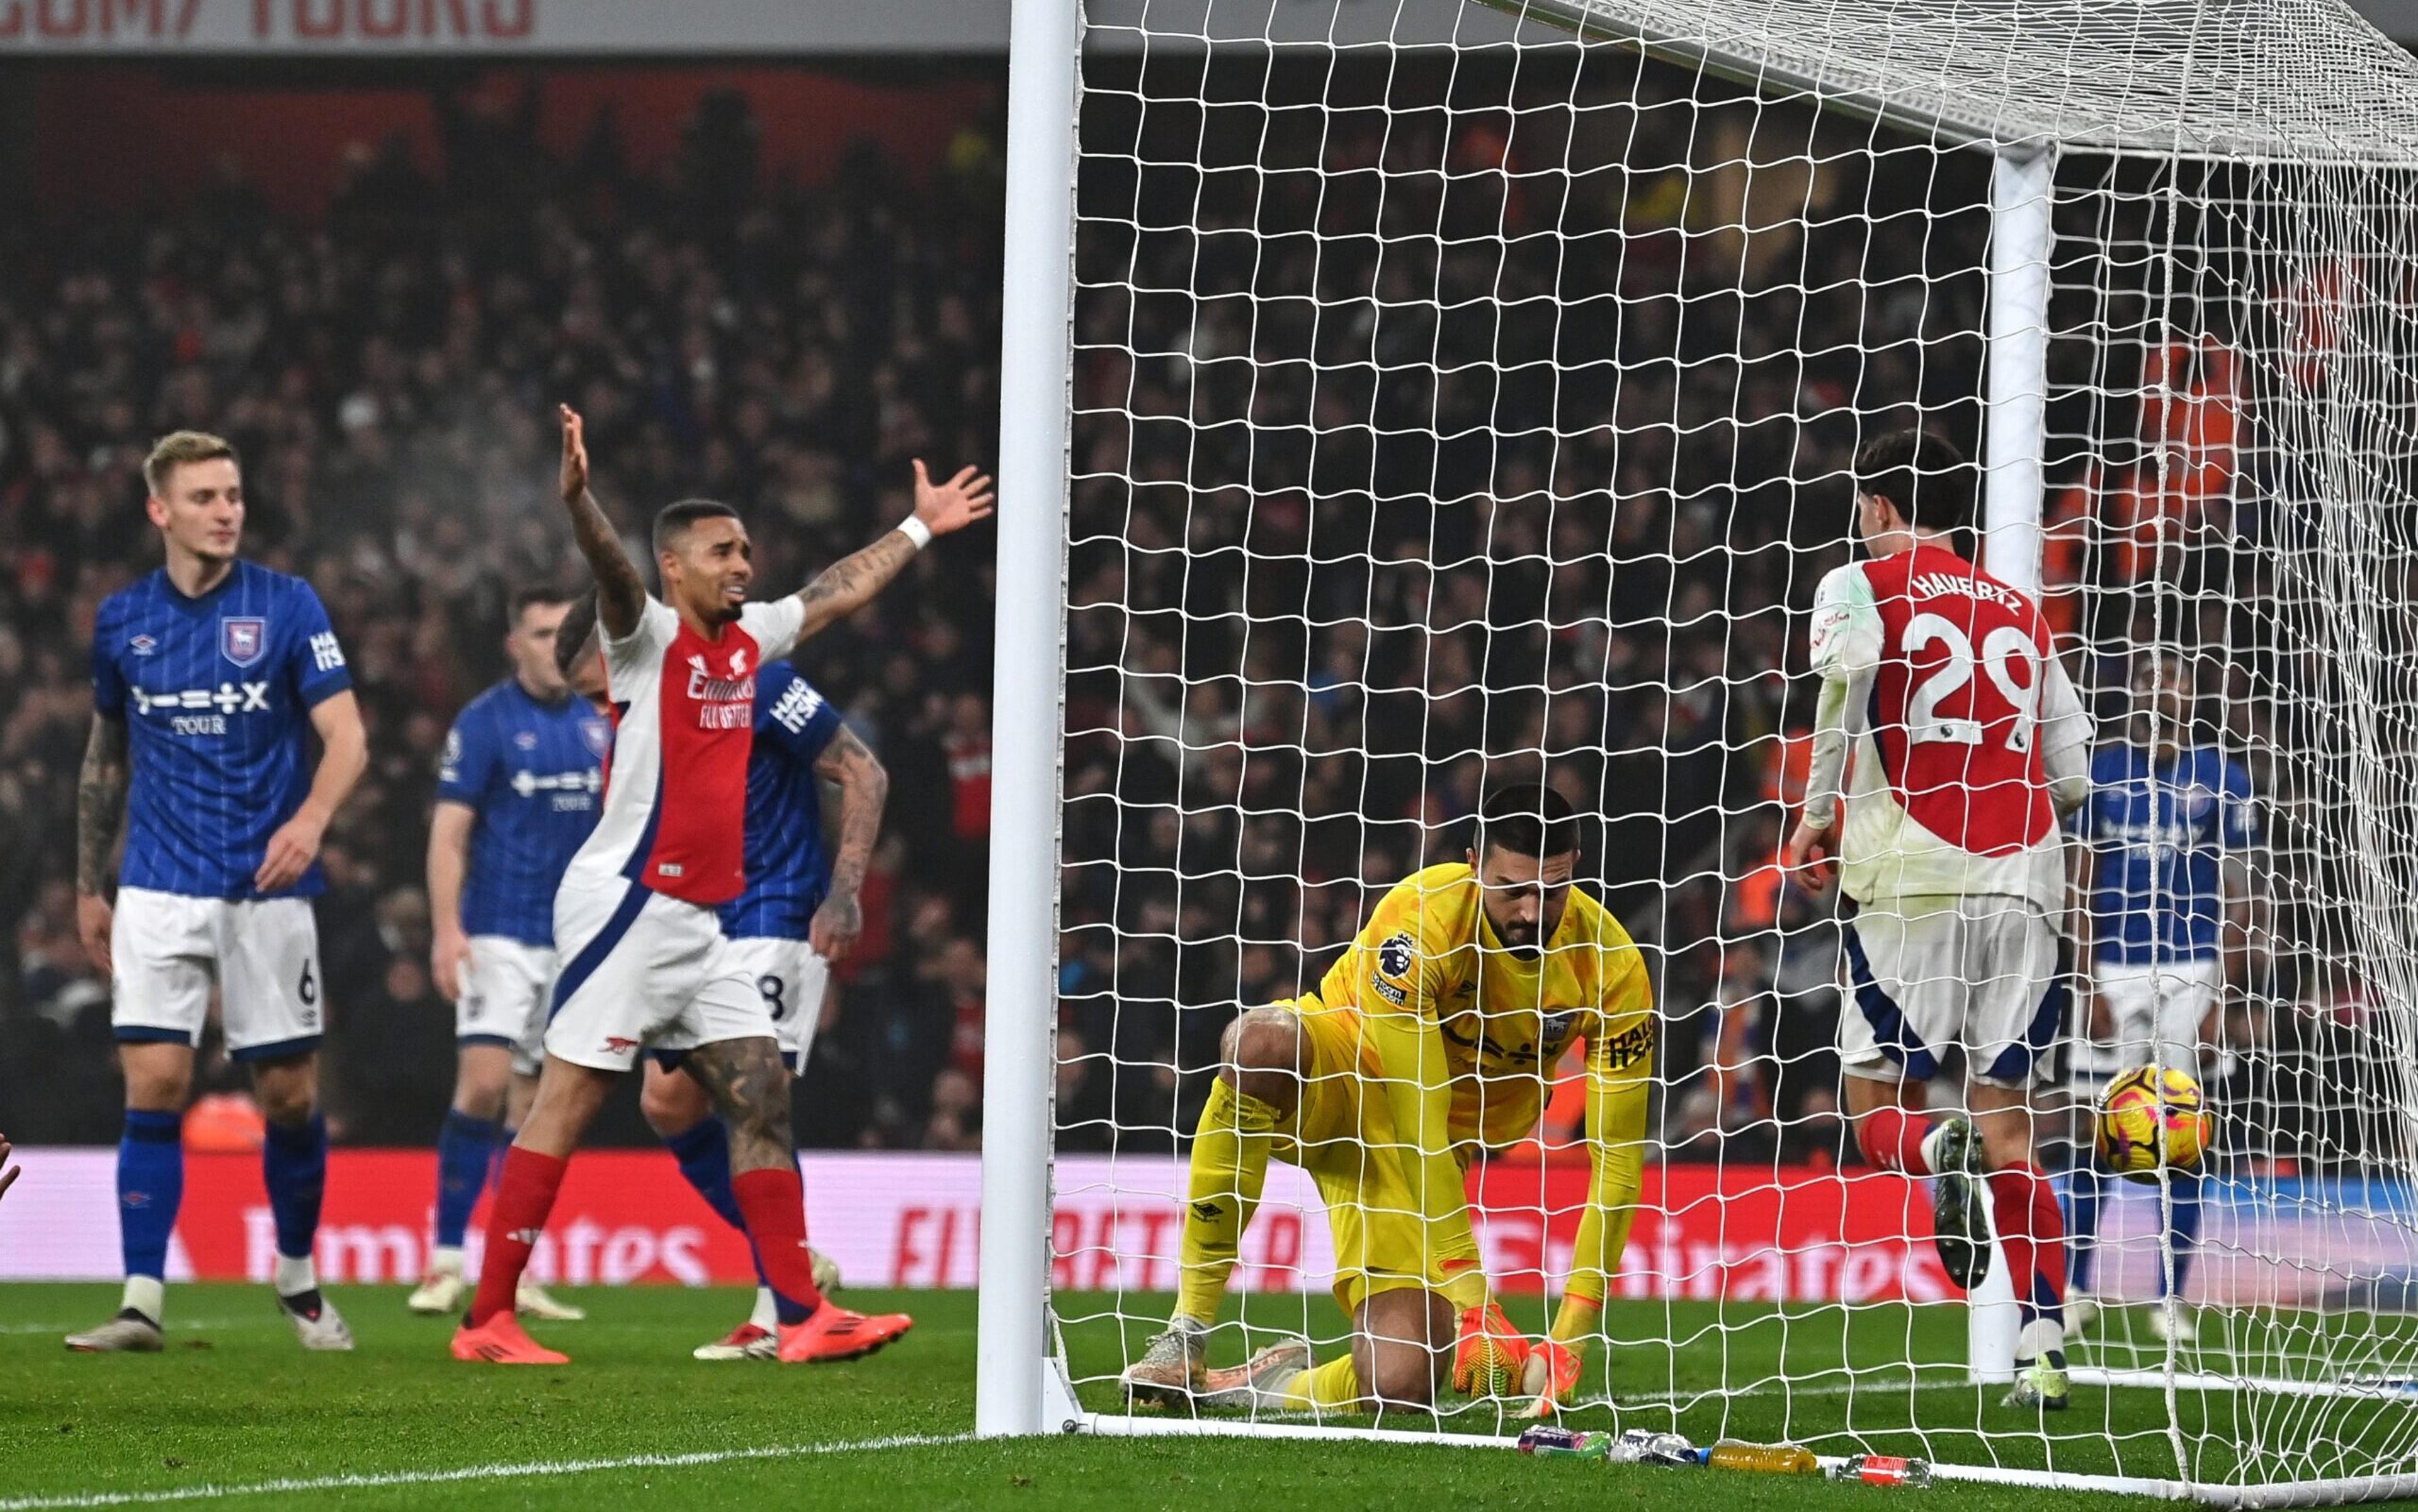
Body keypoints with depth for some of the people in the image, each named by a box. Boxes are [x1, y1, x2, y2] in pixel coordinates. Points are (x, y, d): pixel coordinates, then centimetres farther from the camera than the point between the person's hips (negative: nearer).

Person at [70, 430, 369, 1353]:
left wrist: (311, 818, -27)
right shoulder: (122, 619, 6)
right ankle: (143, 1303, -10)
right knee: (154, 1084, -11)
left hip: (268, 888, -1)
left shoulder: (287, 606, -3)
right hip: (160, 889, 1)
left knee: (290, 1094, 3)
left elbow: (347, 736, -7)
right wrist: (87, 886, 17)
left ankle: (299, 1279, 25)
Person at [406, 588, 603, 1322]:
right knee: (484, 1083, -16)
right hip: (501, 934, -5)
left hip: (576, 942, 5)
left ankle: (513, 1274, 8)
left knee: (535, 1104, 6)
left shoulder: (598, 724, 11)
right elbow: (449, 830, -8)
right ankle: (446, 1259, -11)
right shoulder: (484, 722, -5)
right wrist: (446, 928, -18)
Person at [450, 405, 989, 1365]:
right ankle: (488, 1322, -6)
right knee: (568, 1104, -7)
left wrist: (919, 528, 40)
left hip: (697, 925, 8)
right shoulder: (650, 636, -7)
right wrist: (578, 502, -48)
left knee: (761, 1095, 2)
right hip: (626, 907, -8)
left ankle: (801, 1314, 2)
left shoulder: (748, 641, 15)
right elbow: (613, 574, -28)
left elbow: (837, 592, 30)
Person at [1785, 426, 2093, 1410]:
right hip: (2025, 880, 4)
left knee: (1877, 1103, 7)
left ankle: (1937, 1154, -28)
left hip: (1913, 879, -4)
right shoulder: (2021, 614, 20)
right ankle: (2045, 1350, -8)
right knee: (2009, 1124, 5)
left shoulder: (1860, 585, 7)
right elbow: (2072, 774, 17)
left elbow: (1849, 670, -17)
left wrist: (1818, 812, -8)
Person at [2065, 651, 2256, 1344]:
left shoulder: (2219, 778, 2)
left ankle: (2171, 1299, 5)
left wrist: (2222, 992, -6)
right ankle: (2076, 1290, 11)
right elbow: (2081, 885, 5)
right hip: (2113, 968, 1)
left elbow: (2237, 892, 2)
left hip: (2189, 972, -1)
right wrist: (2087, 981, -3)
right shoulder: (2102, 771, 5)